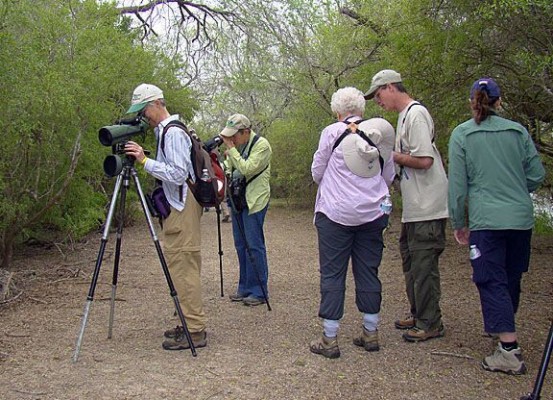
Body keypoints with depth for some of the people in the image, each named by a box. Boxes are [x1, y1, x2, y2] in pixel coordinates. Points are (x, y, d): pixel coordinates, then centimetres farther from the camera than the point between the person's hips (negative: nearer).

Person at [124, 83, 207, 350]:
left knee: (183, 269, -8)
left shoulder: (173, 132, -13)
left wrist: (145, 161, -21)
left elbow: (178, 174, -21)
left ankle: (195, 331, -2)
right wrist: (145, 162, 13)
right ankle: (191, 325, 21)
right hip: (179, 208, 11)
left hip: (182, 209, -11)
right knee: (184, 268, 13)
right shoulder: (165, 130, 18)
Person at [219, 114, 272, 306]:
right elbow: (228, 168, 21)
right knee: (241, 245, 11)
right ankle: (245, 288, 21)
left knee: (254, 245, -7)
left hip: (254, 200, -8)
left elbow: (246, 169, -23)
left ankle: (259, 292, 0)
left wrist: (231, 148, -19)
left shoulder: (261, 145, -13)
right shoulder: (236, 145, 11)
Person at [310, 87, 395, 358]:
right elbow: (389, 175, 12)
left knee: (332, 274, 2)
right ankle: (370, 333, 20)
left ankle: (330, 339, 5)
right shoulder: (379, 131, 4)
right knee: (368, 271, 12)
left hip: (336, 213, -4)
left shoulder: (332, 132, -6)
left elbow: (317, 172, 2)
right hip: (373, 213, 4)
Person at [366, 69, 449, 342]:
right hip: (414, 207, 11)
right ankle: (418, 315, 30)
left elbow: (425, 159, -24)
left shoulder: (416, 113, -15)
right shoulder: (404, 115, 16)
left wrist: (392, 156, -12)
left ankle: (430, 324, 8)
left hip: (428, 208, -11)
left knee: (423, 265, -3)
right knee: (411, 261, 18)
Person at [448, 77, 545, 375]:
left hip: (486, 219, -4)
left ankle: (510, 350, -8)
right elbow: (537, 174, 6)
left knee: (492, 281, -2)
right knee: (512, 277, 19)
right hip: (521, 218, 5)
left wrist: (458, 223, 4)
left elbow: (458, 183, -4)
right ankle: (503, 326, 39)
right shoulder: (518, 131, 5)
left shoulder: (462, 134, -3)